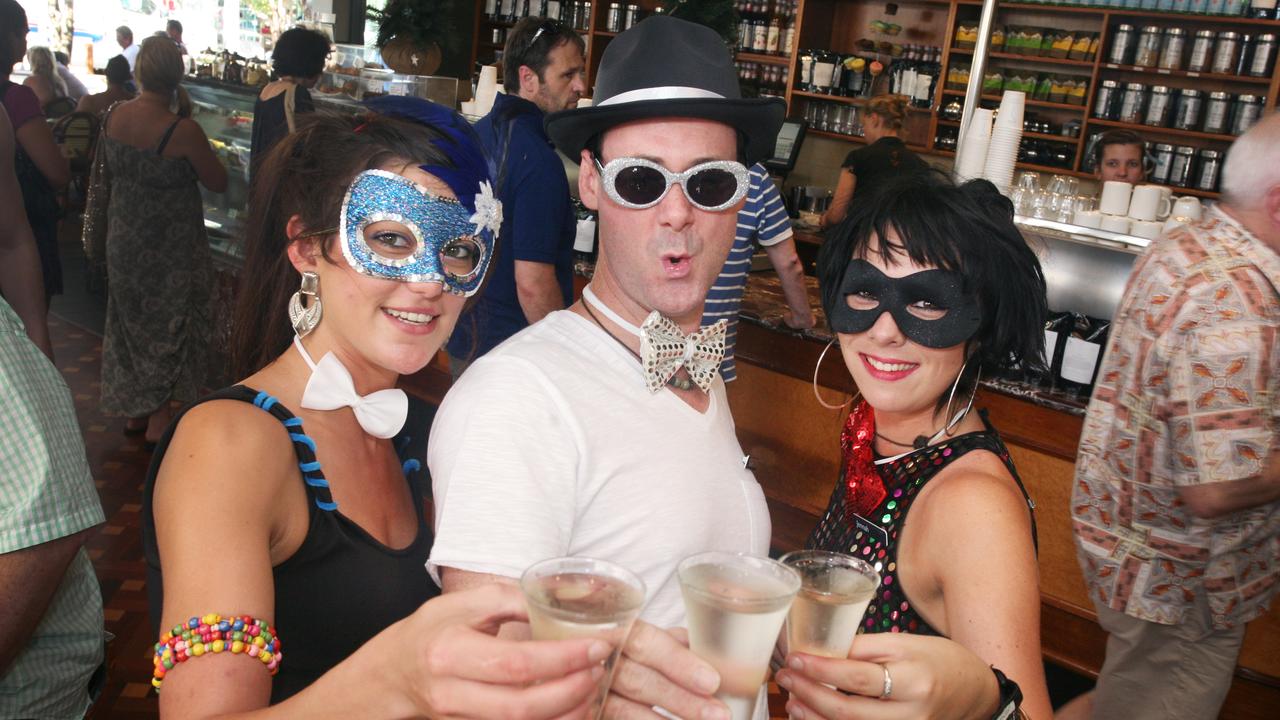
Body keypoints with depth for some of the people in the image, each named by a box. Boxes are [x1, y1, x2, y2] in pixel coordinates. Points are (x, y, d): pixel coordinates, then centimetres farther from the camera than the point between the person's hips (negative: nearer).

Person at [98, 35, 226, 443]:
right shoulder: (182, 131, -25)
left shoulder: (114, 116, -6)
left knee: (133, 321, 21)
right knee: (169, 324, 12)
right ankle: (159, 418, 21)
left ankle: (134, 410, 34)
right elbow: (218, 183, -12)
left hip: (123, 238, 6)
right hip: (169, 246, -6)